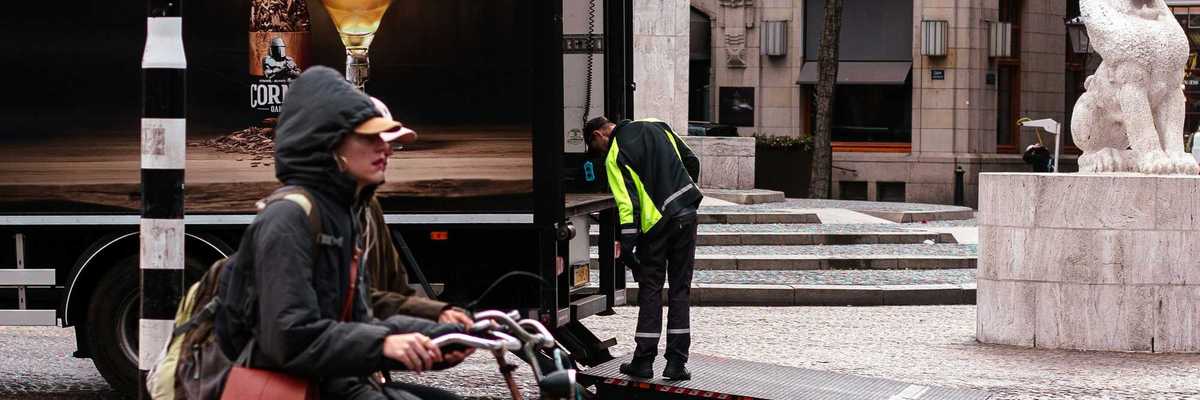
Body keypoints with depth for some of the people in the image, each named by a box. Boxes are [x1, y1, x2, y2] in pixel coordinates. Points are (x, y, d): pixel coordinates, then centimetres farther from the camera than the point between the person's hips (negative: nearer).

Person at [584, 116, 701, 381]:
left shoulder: (614, 156, -6)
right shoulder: (657, 126, 11)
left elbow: (627, 203, -14)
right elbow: (692, 162, 16)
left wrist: (627, 245, -14)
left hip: (655, 223, -4)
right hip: (687, 215, 4)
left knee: (650, 291, 7)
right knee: (680, 290, 8)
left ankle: (644, 361, 8)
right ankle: (677, 362, 5)